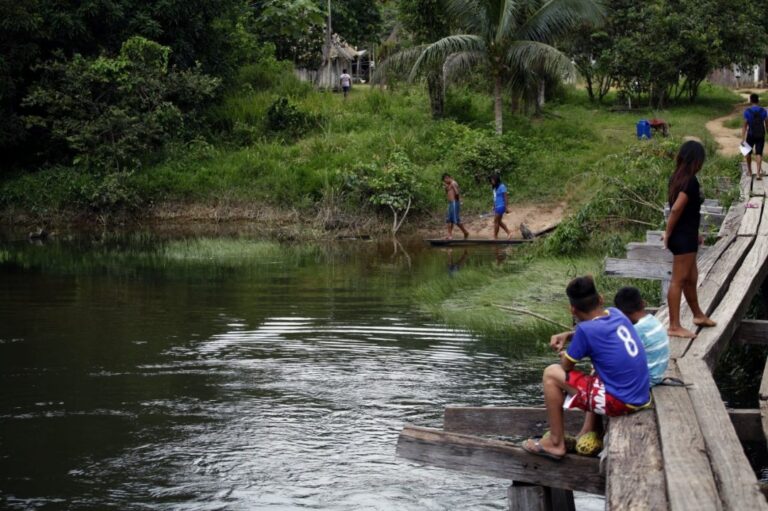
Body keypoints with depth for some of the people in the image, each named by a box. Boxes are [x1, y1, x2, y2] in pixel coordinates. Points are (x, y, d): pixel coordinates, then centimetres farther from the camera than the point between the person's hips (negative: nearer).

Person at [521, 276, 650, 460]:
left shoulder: (586, 329, -14)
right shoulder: (616, 314, 6)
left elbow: (567, 366, -2)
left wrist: (565, 355, 20)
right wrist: (567, 335, 14)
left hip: (620, 402, -8)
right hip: (642, 398, 8)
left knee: (552, 374, 1)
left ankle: (555, 443, 9)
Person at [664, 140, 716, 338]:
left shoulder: (677, 178, 8)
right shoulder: (691, 182, -19)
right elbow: (676, 209, -25)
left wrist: (695, 234, 21)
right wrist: (668, 234, -12)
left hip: (686, 235, 9)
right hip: (684, 237, -9)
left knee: (691, 278, 23)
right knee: (678, 280, -4)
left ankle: (698, 315, 39)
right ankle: (674, 326, 1)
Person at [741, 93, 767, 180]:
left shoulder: (747, 111, -9)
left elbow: (745, 125, -12)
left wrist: (743, 138, -12)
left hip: (751, 135, -1)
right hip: (761, 135, 1)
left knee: (748, 152, 19)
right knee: (759, 154, 0)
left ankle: (749, 171, 32)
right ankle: (759, 173, -15)